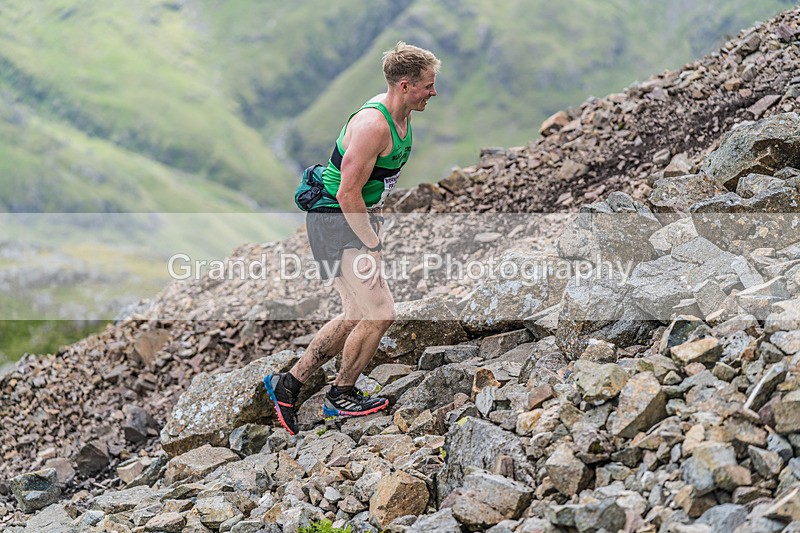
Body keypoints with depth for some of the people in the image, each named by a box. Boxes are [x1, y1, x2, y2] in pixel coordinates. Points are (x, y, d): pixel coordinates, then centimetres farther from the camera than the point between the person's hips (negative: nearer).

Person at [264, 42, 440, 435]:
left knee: (356, 318, 13)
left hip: (360, 219, 10)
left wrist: (374, 231, 22)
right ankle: (341, 396, 10)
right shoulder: (372, 125, -25)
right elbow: (348, 195, -26)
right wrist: (373, 246, -21)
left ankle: (287, 384, 23)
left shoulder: (400, 115, 6)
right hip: (336, 222, -10)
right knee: (380, 313, -11)